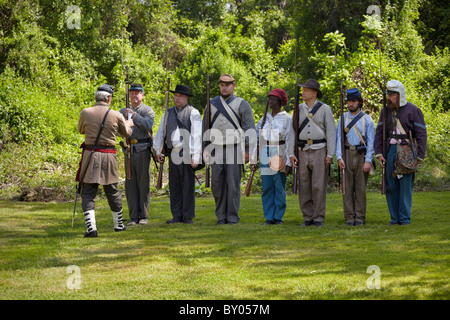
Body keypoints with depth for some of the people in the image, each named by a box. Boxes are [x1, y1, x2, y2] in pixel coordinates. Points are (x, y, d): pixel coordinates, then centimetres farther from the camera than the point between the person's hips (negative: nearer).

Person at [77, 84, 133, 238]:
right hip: (109, 156, 1)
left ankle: (91, 228, -13)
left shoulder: (85, 113, -5)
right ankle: (118, 224, 32)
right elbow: (126, 133, 15)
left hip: (90, 156, -1)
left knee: (88, 193, 1)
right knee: (112, 192, 17)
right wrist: (128, 124, 38)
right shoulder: (116, 116, -3)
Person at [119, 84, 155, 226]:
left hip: (143, 150, -4)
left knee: (143, 184, -3)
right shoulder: (123, 111, 16)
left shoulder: (148, 110, 3)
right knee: (130, 184, 2)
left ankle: (144, 216, 3)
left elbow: (148, 125, -14)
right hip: (129, 151, 4)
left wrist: (134, 115, -18)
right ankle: (133, 217, 5)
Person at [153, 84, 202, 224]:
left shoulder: (193, 113, 0)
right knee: (174, 186, 6)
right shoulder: (169, 113, 16)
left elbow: (196, 135, -6)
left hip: (187, 154, -5)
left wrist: (195, 156, -13)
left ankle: (188, 216, 4)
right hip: (172, 153, 5)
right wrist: (158, 151, 12)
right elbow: (161, 132, 19)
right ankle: (177, 216, 11)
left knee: (188, 185, -2)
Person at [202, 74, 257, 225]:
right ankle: (221, 217, 10)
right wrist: (205, 149, 4)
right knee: (217, 183, 1)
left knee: (233, 184, -4)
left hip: (235, 150, -3)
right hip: (217, 150, 3)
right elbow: (206, 127, 12)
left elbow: (250, 129, -6)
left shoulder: (242, 105, -2)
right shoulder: (212, 104, 8)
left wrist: (248, 151, -13)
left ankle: (233, 217, 3)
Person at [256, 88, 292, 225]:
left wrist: (289, 162, -11)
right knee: (267, 188, 4)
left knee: (279, 189, -1)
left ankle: (278, 217, 7)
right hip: (265, 158, 4)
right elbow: (255, 135, 19)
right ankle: (269, 217, 9)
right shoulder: (264, 119, 14)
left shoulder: (287, 119, -1)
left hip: (279, 158, -4)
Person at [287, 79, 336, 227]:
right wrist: (291, 154, 1)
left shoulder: (325, 109, 0)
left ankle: (318, 219, 0)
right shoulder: (299, 109, 10)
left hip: (320, 150, -4)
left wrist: (330, 155, -10)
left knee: (318, 186, -6)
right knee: (304, 186, 3)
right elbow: (292, 132, 9)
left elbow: (331, 132, -3)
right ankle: (308, 218, 10)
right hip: (303, 152, 4)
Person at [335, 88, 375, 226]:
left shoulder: (367, 119, 4)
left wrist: (368, 161, -10)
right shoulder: (343, 118, 9)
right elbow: (338, 139, 4)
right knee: (347, 187, 0)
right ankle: (349, 217, 4)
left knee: (361, 188, 0)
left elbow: (371, 141, -1)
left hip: (362, 155, -1)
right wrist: (339, 157, -9)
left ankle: (360, 218, 5)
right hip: (346, 155, 2)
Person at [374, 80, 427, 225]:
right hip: (390, 150, 4)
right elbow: (379, 133, 11)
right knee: (391, 185, 3)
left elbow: (421, 134, -3)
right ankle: (394, 217, 11)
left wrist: (420, 157, -8)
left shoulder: (413, 110, -2)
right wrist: (379, 154, 0)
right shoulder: (385, 111, 10)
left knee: (406, 184, -6)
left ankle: (405, 218, -1)